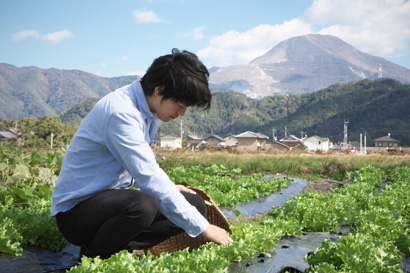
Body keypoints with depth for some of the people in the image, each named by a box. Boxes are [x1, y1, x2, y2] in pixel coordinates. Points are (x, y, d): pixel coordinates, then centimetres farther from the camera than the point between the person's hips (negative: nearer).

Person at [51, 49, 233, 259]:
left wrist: (168, 188, 8)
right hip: (76, 209, -8)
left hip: (113, 197, 9)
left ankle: (122, 247, -7)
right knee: (143, 205, -39)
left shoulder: (149, 108, 4)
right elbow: (149, 177, -31)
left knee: (196, 205, -2)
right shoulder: (120, 113, -25)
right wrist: (202, 228, -28)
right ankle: (91, 257, -11)